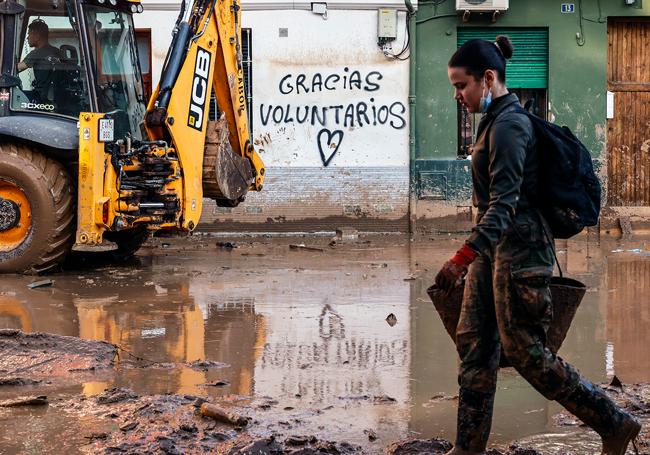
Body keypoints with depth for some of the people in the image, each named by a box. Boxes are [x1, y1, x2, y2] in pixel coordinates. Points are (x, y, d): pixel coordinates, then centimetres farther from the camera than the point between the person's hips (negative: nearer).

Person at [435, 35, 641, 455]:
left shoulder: (508, 126, -17)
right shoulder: (495, 121, 14)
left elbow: (504, 202, -25)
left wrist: (464, 256, -34)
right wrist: (474, 254, 25)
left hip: (518, 247, -10)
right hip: (497, 247, 10)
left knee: (523, 349, -4)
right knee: (474, 342, 8)